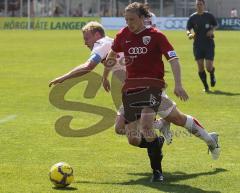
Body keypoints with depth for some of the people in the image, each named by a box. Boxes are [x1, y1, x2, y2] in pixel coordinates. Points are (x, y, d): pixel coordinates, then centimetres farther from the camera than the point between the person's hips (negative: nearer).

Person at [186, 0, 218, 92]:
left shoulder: (209, 16, 2)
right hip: (197, 45, 1)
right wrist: (189, 34, -21)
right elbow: (188, 29, 2)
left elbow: (215, 25, 16)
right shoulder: (192, 17, 2)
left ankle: (212, 75, 29)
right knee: (200, 67, -3)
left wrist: (212, 30, -5)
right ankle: (206, 87, 13)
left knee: (209, 67, -8)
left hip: (209, 44, -1)